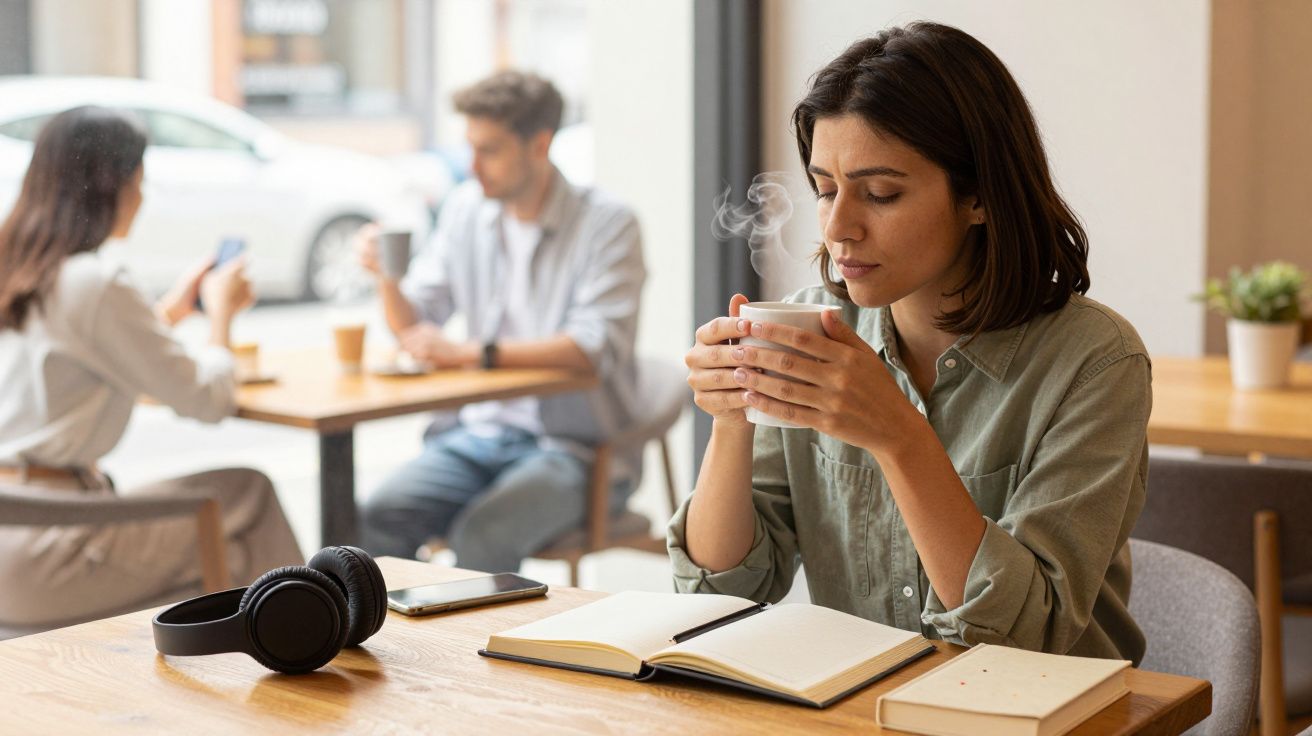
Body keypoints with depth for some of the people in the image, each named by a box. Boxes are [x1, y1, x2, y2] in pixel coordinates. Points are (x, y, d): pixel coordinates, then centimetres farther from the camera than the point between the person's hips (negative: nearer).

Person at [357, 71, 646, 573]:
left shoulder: (606, 224, -8)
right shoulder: (466, 209, 10)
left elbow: (595, 347, -21)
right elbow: (413, 329, 12)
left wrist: (473, 353, -27)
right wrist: (386, 276, -10)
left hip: (574, 444, -5)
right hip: (481, 431, 5)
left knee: (482, 535, -31)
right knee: (382, 517, -22)